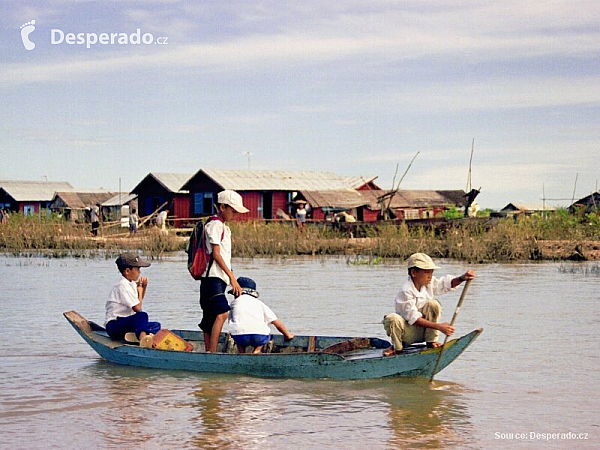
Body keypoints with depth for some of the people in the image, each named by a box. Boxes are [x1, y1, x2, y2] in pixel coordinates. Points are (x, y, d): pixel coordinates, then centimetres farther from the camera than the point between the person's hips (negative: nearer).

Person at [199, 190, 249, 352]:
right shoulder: (215, 225, -7)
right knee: (222, 313, -22)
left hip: (219, 279, 10)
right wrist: (232, 277, -17)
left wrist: (231, 278, 19)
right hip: (213, 278, -10)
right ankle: (212, 352, -28)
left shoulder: (224, 228, 23)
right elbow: (216, 254, -14)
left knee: (210, 320, 8)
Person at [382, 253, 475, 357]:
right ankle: (397, 347, -9)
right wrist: (439, 326, -38)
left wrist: (462, 278, -21)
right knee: (392, 318, -38)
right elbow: (414, 318, -30)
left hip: (422, 332, 5)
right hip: (407, 334, -5)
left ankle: (431, 341, -10)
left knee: (433, 304, -19)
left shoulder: (430, 283, 0)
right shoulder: (406, 291, -23)